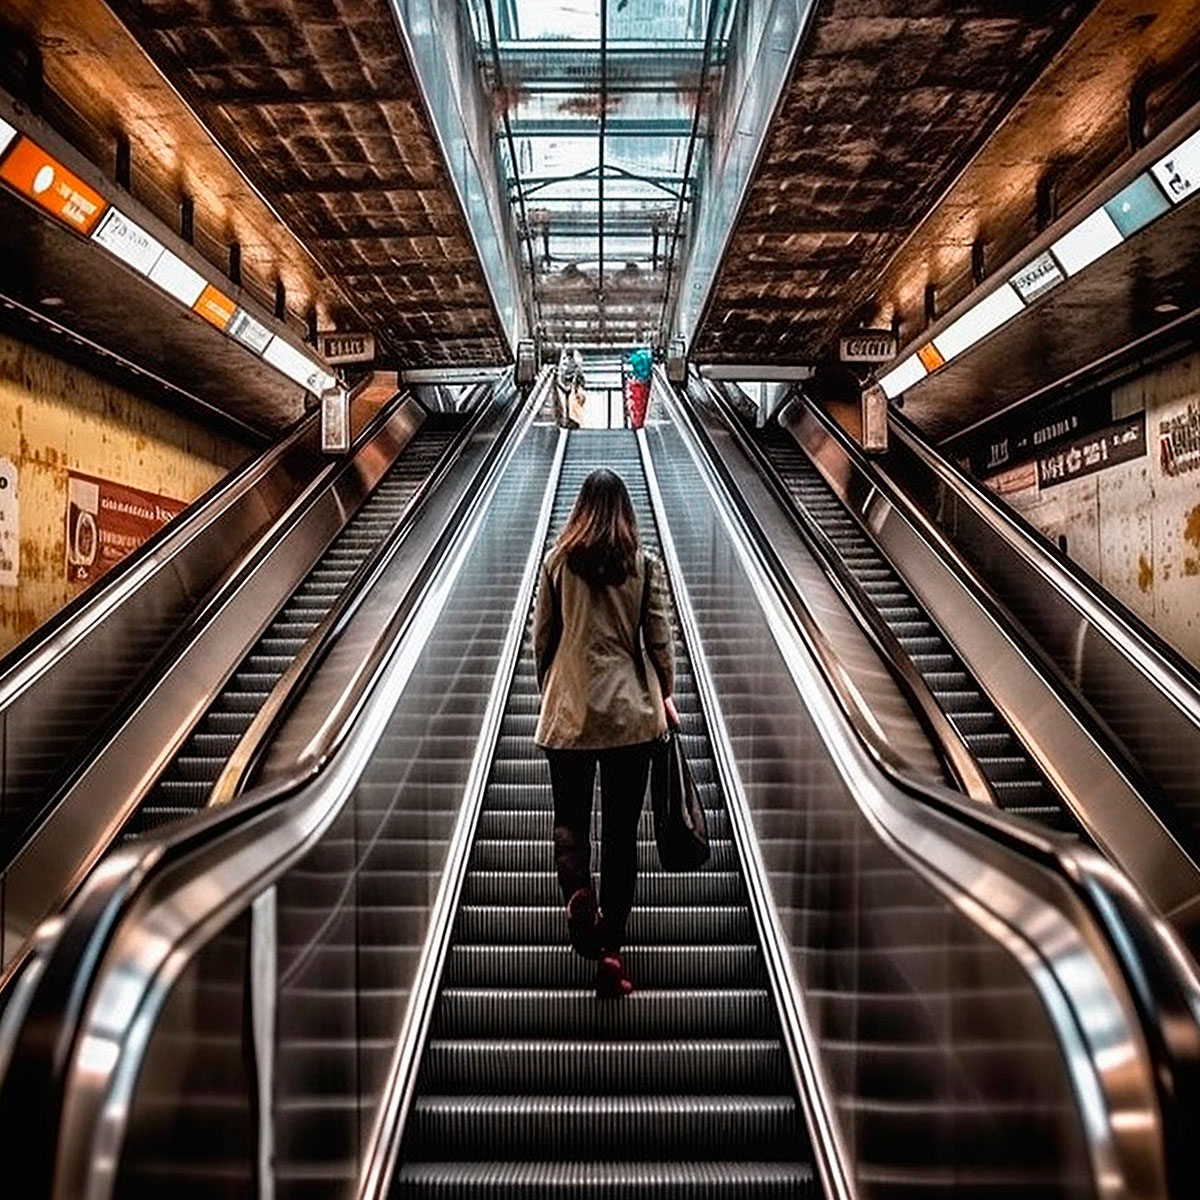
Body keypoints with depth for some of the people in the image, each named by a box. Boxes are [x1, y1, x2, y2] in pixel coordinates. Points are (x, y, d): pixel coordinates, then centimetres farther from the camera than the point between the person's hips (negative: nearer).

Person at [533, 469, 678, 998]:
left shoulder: (557, 562, 0)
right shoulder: (646, 565, -1)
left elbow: (541, 636, 5)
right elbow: (658, 639, 1)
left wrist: (546, 691, 19)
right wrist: (665, 695, 16)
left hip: (569, 710, 0)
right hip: (632, 712, 0)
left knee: (570, 819, 15)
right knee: (621, 832, 7)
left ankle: (577, 891, -14)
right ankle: (611, 951, 8)